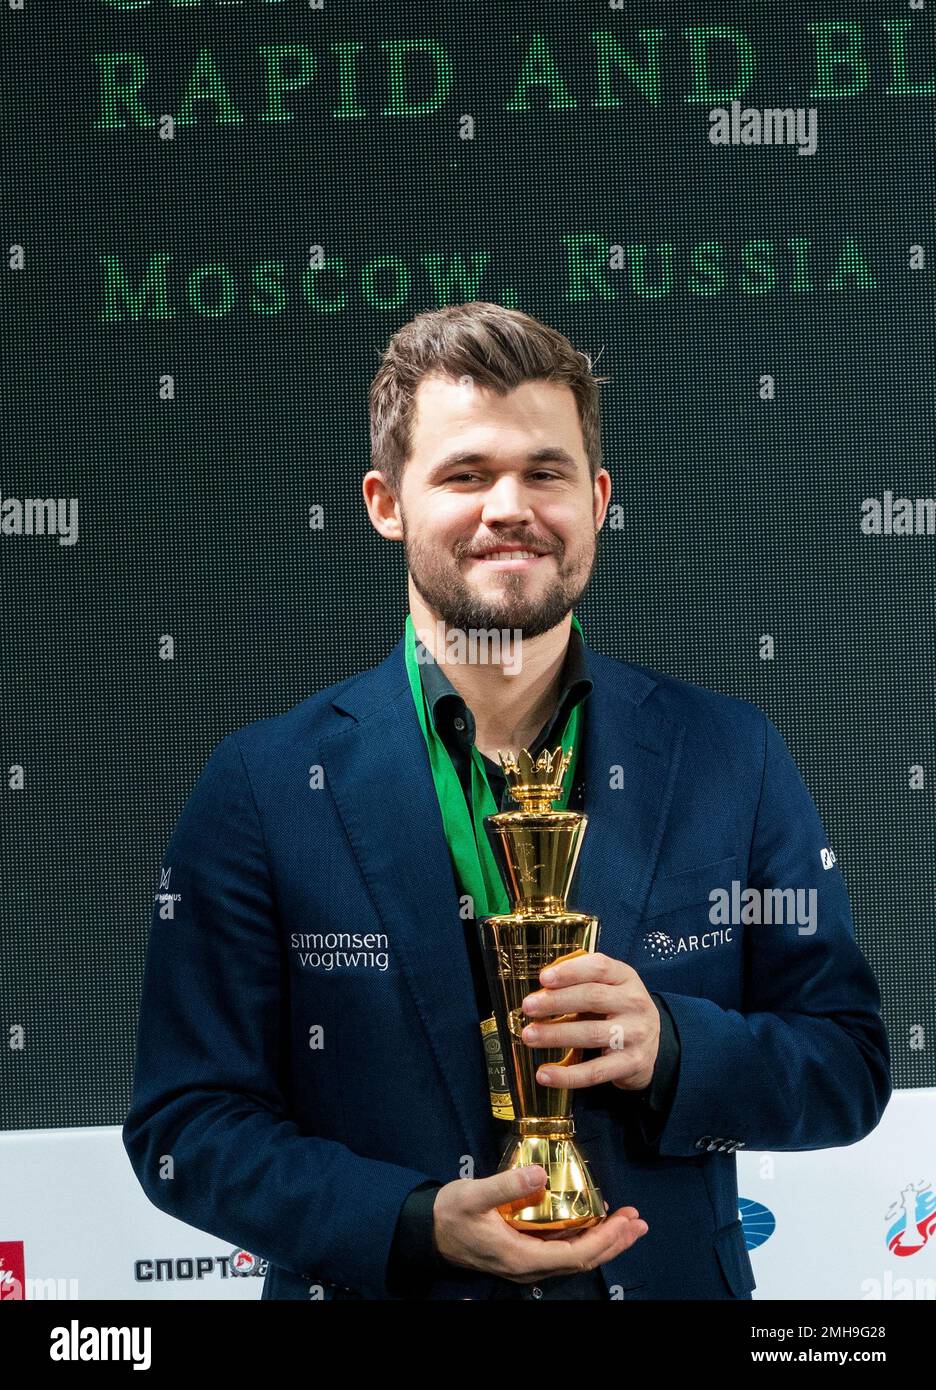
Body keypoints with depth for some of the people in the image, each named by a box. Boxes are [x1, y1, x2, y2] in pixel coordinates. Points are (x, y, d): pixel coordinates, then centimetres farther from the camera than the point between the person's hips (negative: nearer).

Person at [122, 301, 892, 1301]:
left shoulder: (730, 758, -3)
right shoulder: (261, 786, -9)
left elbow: (851, 1067, -1)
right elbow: (183, 1128, -8)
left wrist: (669, 1047, -20)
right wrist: (418, 1226, -22)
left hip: (670, 1283, 2)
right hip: (388, 1288, -1)